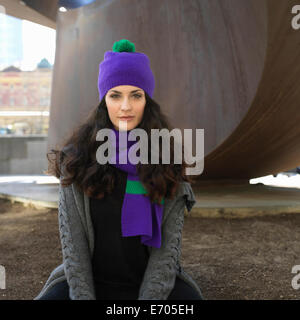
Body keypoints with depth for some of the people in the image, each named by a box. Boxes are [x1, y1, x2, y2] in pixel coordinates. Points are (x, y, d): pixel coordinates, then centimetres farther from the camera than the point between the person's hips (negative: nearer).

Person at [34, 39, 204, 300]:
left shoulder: (167, 161, -3)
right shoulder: (77, 158, -4)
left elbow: (169, 243, -6)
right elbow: (72, 238, -5)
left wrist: (149, 297, -15)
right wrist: (83, 296, -13)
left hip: (153, 280, 1)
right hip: (90, 279, 0)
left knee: (190, 296, -28)